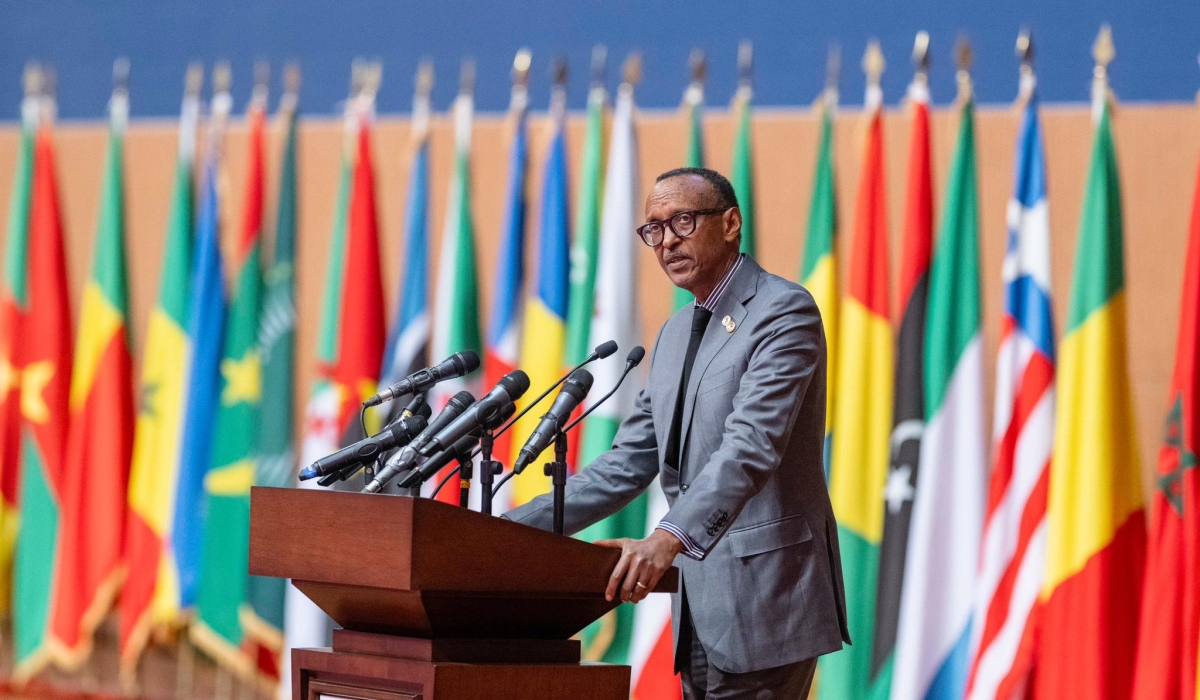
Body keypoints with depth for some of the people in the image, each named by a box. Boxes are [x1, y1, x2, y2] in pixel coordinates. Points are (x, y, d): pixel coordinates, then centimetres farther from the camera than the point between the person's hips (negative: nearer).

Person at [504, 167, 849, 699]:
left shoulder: (785, 312, -9)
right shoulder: (674, 335, 19)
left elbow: (751, 447, -22)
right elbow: (629, 464, 17)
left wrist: (668, 539, -36)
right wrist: (517, 528, 7)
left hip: (764, 598, -8)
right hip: (700, 606, 8)